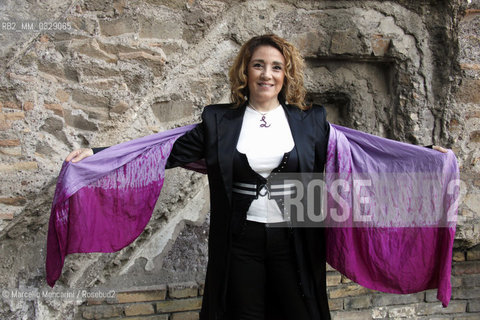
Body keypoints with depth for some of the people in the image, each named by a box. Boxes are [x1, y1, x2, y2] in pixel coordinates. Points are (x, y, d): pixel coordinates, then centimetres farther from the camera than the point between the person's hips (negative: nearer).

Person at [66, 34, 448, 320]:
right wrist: (97, 154, -3)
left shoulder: (312, 122, 4)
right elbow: (169, 153, 2)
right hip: (241, 242, 0)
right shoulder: (219, 121, 3)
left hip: (294, 242, 0)